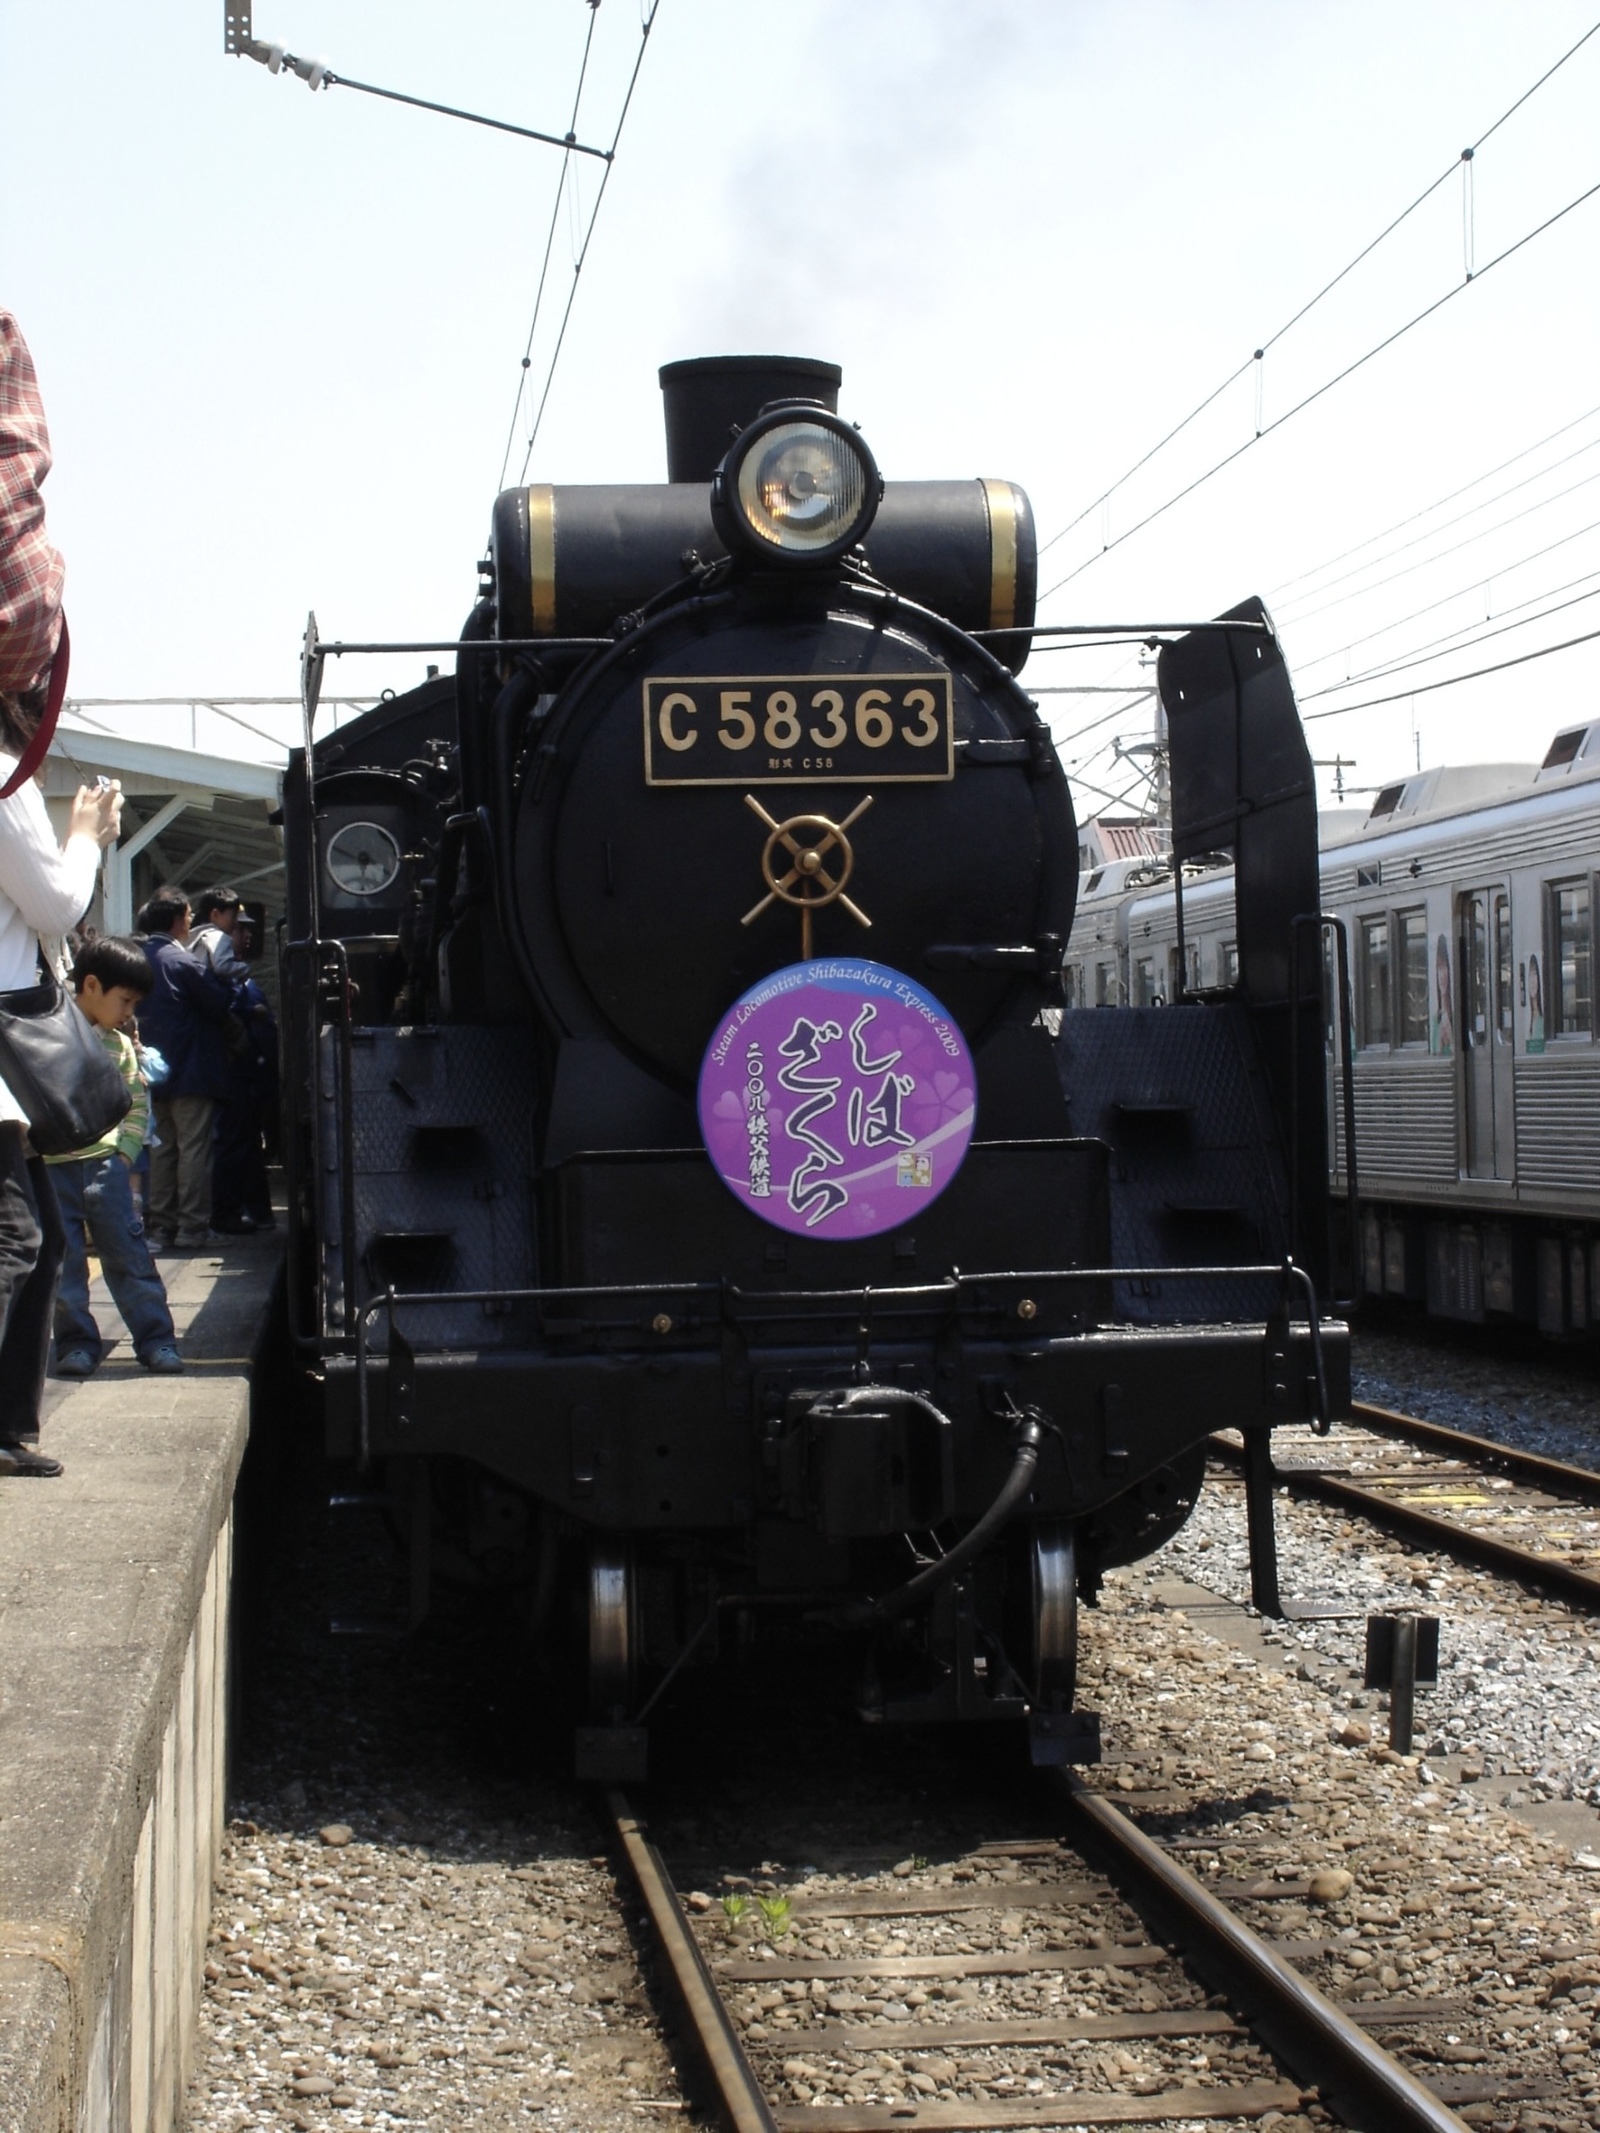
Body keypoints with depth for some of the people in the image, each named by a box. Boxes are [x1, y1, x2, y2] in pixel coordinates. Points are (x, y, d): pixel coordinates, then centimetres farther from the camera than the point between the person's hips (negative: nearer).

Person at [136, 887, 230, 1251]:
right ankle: (192, 1227, -3)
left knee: (161, 1148, 11)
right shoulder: (183, 962, -14)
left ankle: (160, 1226, 12)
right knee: (193, 1148, -3)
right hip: (191, 1071, -7)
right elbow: (219, 1004, -10)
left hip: (155, 1071, 7)